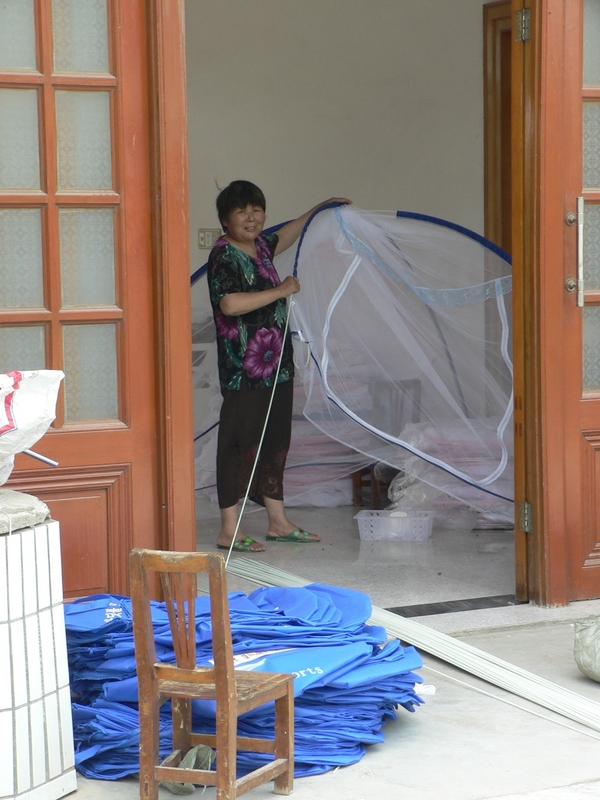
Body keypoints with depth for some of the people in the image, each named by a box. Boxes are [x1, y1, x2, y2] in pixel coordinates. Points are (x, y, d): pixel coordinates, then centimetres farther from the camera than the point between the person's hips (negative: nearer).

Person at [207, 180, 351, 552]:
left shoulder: (259, 246, 13)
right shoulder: (224, 255, -13)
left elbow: (285, 236, 36)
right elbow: (230, 303, -28)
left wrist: (320, 208, 43)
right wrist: (281, 290, -20)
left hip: (277, 364, 9)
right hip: (244, 369, -9)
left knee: (275, 443, 14)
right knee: (240, 444, -5)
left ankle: (278, 521, 23)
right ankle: (229, 531, -1)